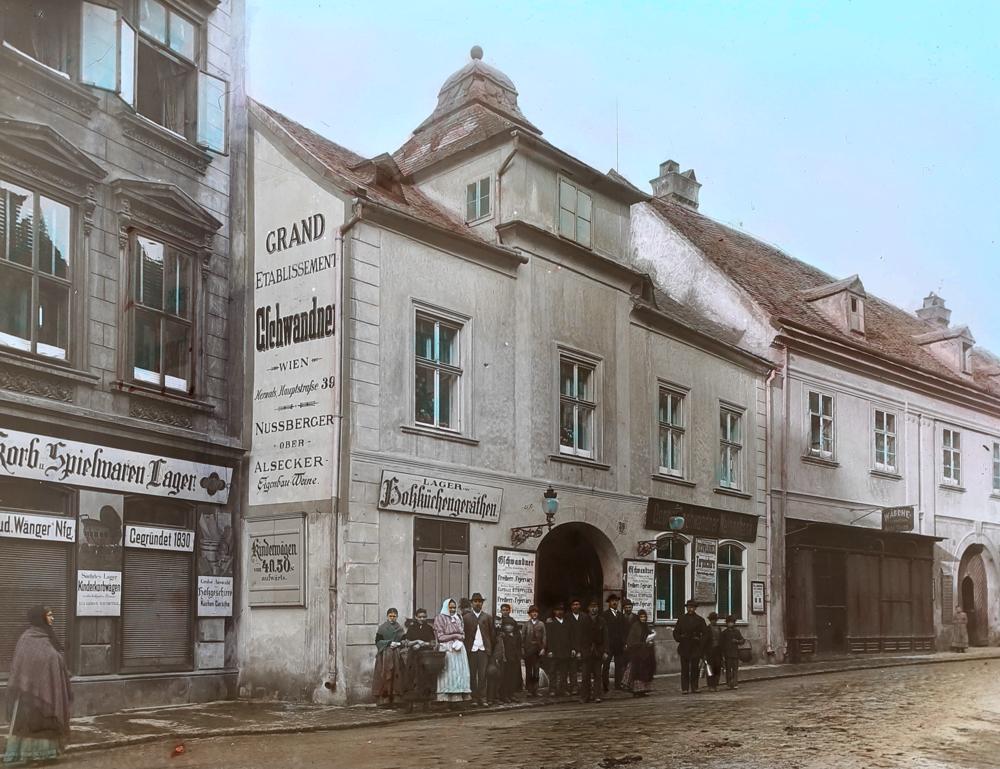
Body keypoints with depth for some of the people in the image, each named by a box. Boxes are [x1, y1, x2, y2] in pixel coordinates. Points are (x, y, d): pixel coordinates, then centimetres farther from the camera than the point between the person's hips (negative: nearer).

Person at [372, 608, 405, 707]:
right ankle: (382, 699, -7)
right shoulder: (382, 628, 3)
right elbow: (378, 641, -2)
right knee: (384, 677, -8)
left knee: (395, 677, -1)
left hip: (396, 655, 3)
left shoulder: (400, 628, 11)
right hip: (384, 655, -3)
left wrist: (398, 644, -7)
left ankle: (391, 699, 2)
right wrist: (389, 643, -12)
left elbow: (404, 641, 13)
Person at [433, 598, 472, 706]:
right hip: (447, 649, -6)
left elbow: (463, 634, 15)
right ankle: (448, 698, -11)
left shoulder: (458, 618, 19)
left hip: (459, 649, 6)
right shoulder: (440, 618, 2)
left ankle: (458, 696, -2)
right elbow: (440, 637, -5)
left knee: (460, 672, -2)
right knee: (449, 673, -10)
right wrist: (455, 636, -5)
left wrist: (459, 640, -7)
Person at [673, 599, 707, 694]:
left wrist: (700, 642, -6)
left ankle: (694, 688, 9)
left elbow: (704, 633, 7)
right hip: (684, 647, 0)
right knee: (685, 669, -1)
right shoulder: (681, 618, 11)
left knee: (694, 668, 2)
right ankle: (684, 688, 0)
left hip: (695, 647, 0)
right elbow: (676, 632, 13)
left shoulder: (700, 620, 8)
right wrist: (679, 639, -3)